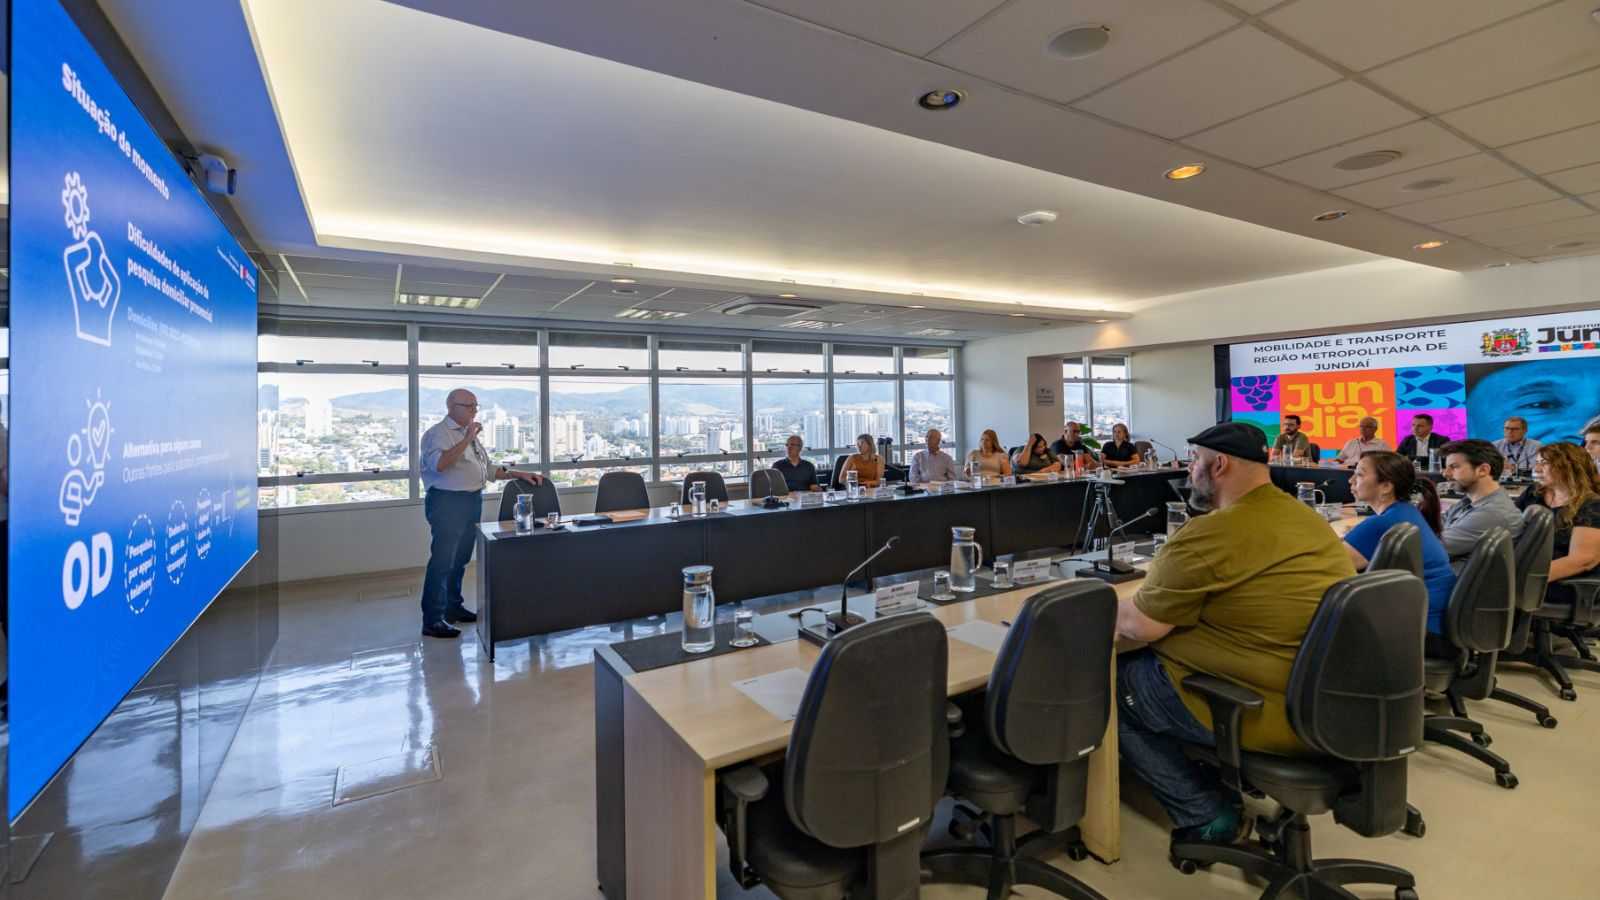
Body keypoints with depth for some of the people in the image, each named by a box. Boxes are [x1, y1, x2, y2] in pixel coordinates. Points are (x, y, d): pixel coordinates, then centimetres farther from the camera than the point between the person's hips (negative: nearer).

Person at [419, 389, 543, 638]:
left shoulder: (469, 434, 18)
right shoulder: (438, 433, -9)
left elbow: (488, 468, 21)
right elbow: (439, 464, -27)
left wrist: (519, 474, 14)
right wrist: (466, 439, -25)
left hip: (472, 501, 9)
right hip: (447, 502, -8)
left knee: (460, 559, 16)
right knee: (442, 560, -6)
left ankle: (453, 606, 28)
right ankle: (432, 620, -1)